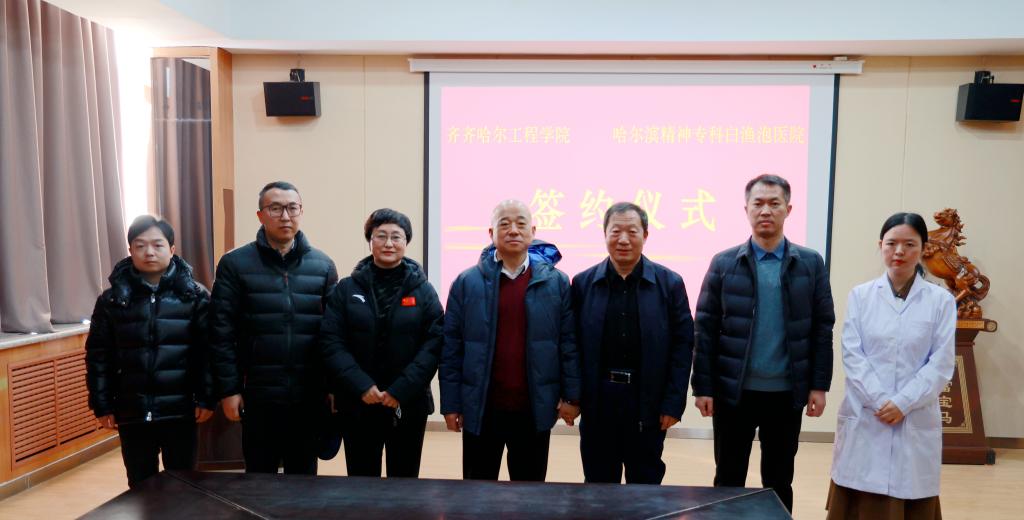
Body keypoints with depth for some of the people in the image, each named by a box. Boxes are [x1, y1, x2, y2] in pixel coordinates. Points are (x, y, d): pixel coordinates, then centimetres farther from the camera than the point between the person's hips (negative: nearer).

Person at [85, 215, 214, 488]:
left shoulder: (194, 296, -3)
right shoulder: (112, 300, 1)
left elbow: (208, 350, -5)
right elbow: (98, 356, 3)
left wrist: (206, 398, -9)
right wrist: (102, 405, 0)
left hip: (180, 410, -1)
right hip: (132, 412, 2)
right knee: (140, 486, 14)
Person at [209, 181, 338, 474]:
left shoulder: (323, 266, 4)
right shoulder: (235, 264, -2)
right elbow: (222, 332, -3)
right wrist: (228, 389, -7)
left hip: (309, 397, 2)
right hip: (258, 395, -1)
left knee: (304, 478, 14)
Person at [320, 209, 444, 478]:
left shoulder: (423, 290, 1)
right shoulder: (346, 289, 3)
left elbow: (434, 343, -6)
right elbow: (331, 342, -4)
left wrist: (401, 390, -15)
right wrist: (361, 387, -15)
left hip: (409, 405, 0)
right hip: (357, 404, 0)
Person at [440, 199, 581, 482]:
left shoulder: (556, 282, 1)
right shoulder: (467, 283, -1)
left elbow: (569, 344, 1)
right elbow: (451, 347, 0)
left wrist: (572, 396, -2)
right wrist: (451, 403, -2)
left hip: (535, 409, 0)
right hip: (480, 408, 0)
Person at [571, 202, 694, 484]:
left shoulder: (669, 283, -1)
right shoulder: (583, 283, 1)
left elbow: (682, 345, -2)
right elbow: (573, 344, 3)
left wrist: (673, 403, -6)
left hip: (649, 404, -1)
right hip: (596, 401, 1)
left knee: (645, 487, 13)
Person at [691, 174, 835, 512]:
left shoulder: (811, 264, 3)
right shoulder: (724, 264, -1)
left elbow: (822, 328, 3)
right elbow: (706, 329, -2)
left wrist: (819, 385, -2)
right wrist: (703, 387, -6)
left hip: (787, 393, 1)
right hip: (733, 392, -1)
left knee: (779, 482, 14)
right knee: (728, 480, 11)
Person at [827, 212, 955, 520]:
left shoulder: (941, 300, 1)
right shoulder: (860, 295, 3)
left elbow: (941, 364, -3)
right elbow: (852, 355, -2)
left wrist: (903, 403, -13)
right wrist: (879, 401, -12)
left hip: (915, 422, 0)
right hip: (864, 419, 0)